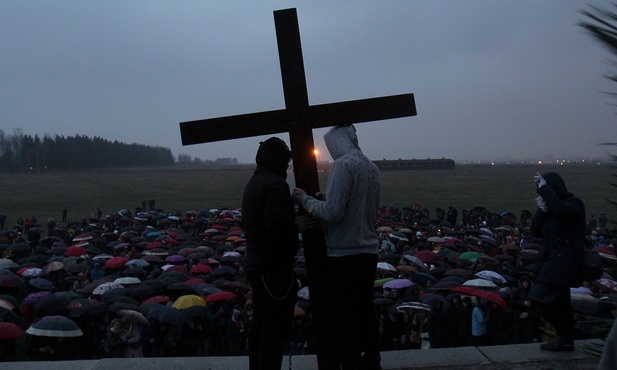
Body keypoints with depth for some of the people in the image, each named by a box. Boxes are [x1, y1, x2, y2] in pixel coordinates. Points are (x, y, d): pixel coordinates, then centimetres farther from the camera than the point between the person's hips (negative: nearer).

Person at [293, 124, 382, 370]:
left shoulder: (343, 165, -14)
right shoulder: (371, 168, 11)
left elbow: (333, 212, -21)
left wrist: (305, 200, -6)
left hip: (344, 255, -8)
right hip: (369, 252, 8)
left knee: (343, 321, 0)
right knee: (366, 315, 16)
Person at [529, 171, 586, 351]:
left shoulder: (574, 203, -6)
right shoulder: (550, 206, 15)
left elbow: (561, 211, -31)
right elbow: (535, 231, 8)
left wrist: (545, 188, -24)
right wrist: (542, 210, -6)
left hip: (565, 260, -8)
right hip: (550, 258, 8)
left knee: (541, 296, -17)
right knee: (558, 302, 11)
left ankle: (564, 337, -7)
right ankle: (564, 338, 19)